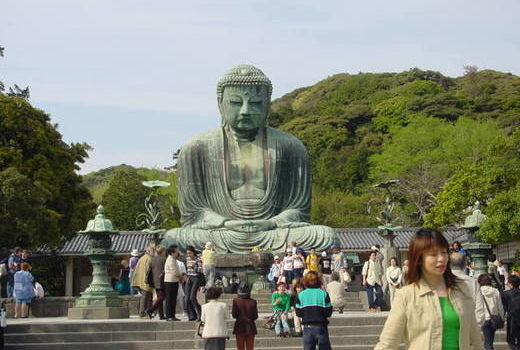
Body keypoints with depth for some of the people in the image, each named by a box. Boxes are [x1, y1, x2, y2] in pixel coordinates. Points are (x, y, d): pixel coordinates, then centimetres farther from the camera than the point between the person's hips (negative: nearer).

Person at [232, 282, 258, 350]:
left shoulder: (236, 301, -10)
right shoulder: (253, 302, -6)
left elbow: (234, 315, -9)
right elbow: (255, 316, -3)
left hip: (240, 327, -1)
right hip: (250, 328, 1)